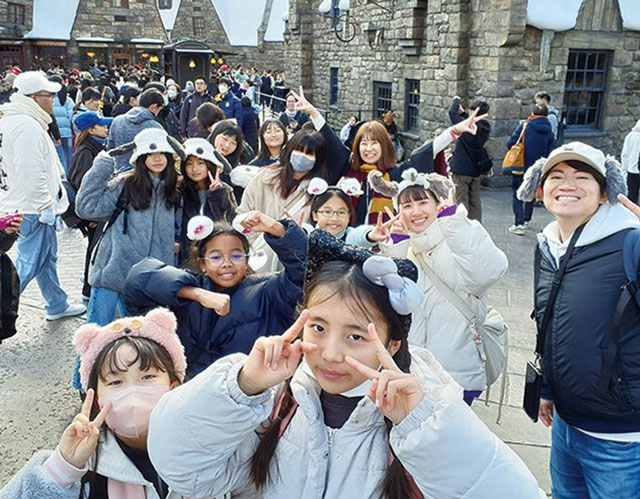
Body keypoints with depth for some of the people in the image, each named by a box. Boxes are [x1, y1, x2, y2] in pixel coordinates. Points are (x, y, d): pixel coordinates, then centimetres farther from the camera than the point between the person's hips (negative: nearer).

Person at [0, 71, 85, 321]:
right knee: (29, 264, -3)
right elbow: (32, 175, -26)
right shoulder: (28, 126, -22)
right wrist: (46, 208, -19)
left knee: (47, 257, 21)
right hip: (32, 209, -11)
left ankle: (57, 305, 34)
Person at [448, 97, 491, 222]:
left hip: (461, 170, -6)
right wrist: (463, 113, 22)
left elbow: (452, 112, -10)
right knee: (475, 201, 14)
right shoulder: (485, 128, -2)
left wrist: (456, 100, 8)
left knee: (461, 202, 1)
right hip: (476, 170, 6)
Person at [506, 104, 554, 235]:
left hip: (520, 168, -4)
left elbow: (510, 144, -12)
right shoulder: (549, 132, 1)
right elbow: (549, 154, 1)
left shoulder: (524, 126, -10)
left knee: (517, 195, 3)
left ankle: (519, 224, -9)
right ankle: (526, 220, 32)